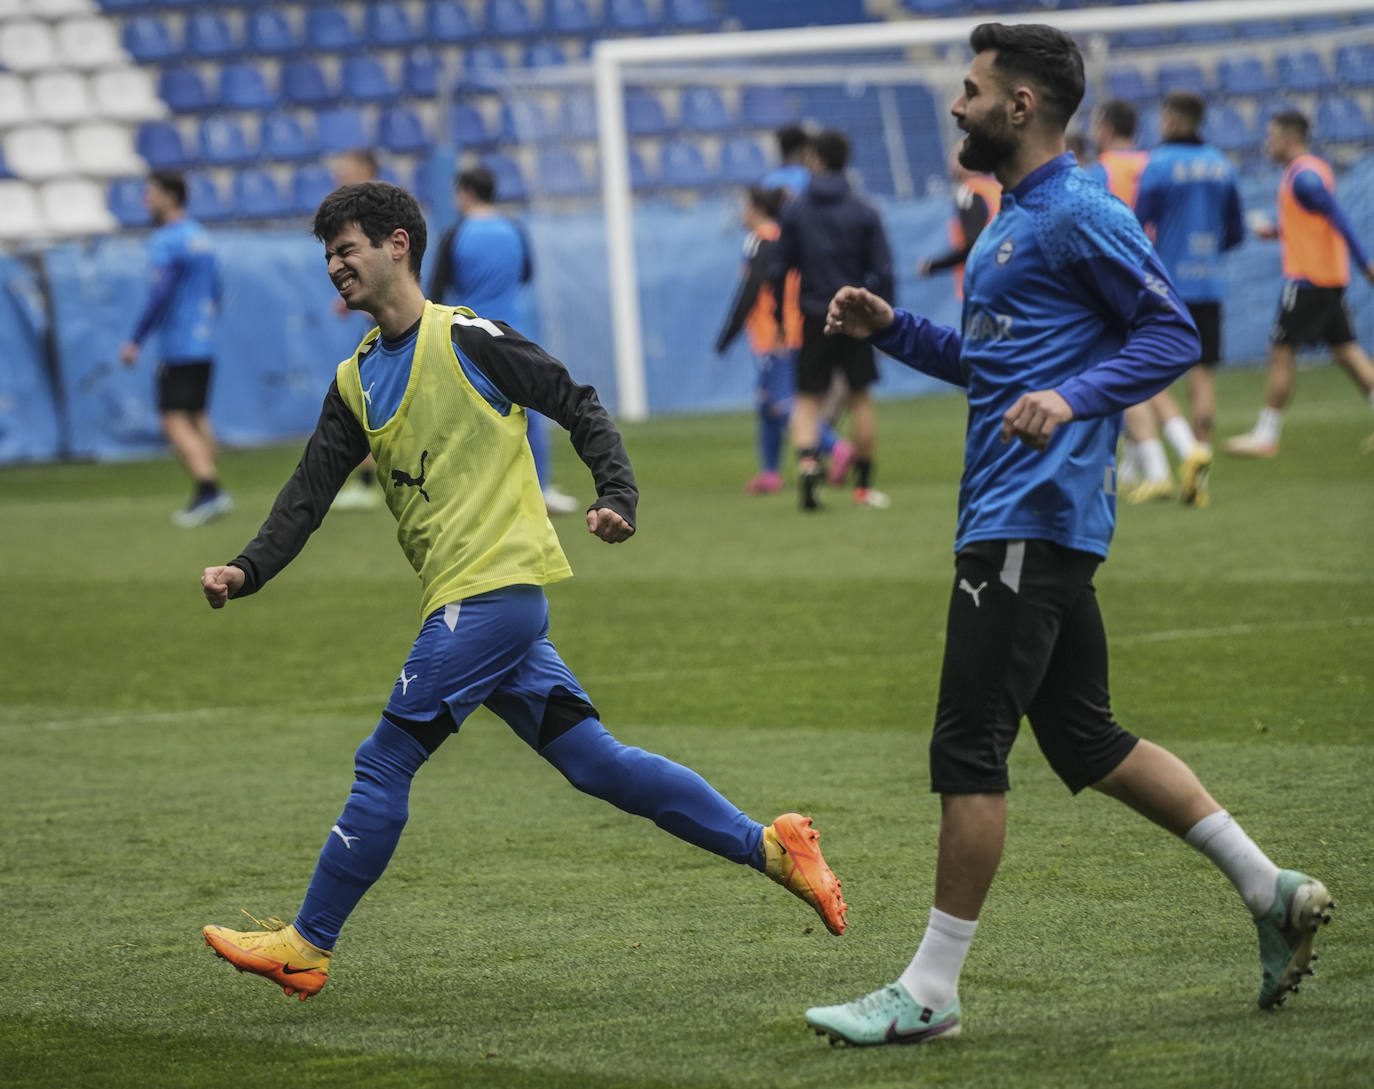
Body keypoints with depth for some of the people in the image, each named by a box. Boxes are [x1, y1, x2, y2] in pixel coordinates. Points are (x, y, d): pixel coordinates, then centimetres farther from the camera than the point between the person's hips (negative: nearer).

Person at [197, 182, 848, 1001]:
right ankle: (770, 846, 11)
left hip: (495, 588, -8)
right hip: (466, 602, 8)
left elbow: (579, 407, -4)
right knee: (594, 761, 7)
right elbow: (310, 494, 13)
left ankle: (308, 946, -1)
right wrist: (247, 572, -1)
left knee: (385, 764, -7)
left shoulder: (463, 339, -6)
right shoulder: (357, 382, 17)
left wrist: (619, 498, -16)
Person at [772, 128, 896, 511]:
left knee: (808, 399, 4)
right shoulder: (864, 212, -1)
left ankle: (807, 460, -23)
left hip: (814, 317, 0)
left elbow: (781, 268, 1)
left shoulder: (794, 210, 0)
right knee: (860, 397, 10)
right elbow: (882, 272, -3)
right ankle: (864, 485, 12)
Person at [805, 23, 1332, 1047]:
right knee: (1086, 738, 14)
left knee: (969, 749, -9)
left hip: (1032, 520, -11)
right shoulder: (1012, 222, 21)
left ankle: (930, 991, -6)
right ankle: (1271, 889, 18)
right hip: (1017, 518, 11)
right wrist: (890, 330, 18)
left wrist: (1074, 399, -26)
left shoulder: (1080, 214, -10)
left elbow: (1172, 333, -13)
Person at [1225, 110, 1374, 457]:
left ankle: (1265, 436, 2)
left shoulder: (1302, 176, -16)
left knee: (1281, 353, -3)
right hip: (1331, 279, 10)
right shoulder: (1316, 170, 15)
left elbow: (1338, 219, -21)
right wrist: (1279, 231, 17)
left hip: (1306, 279, -10)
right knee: (1345, 349, 9)